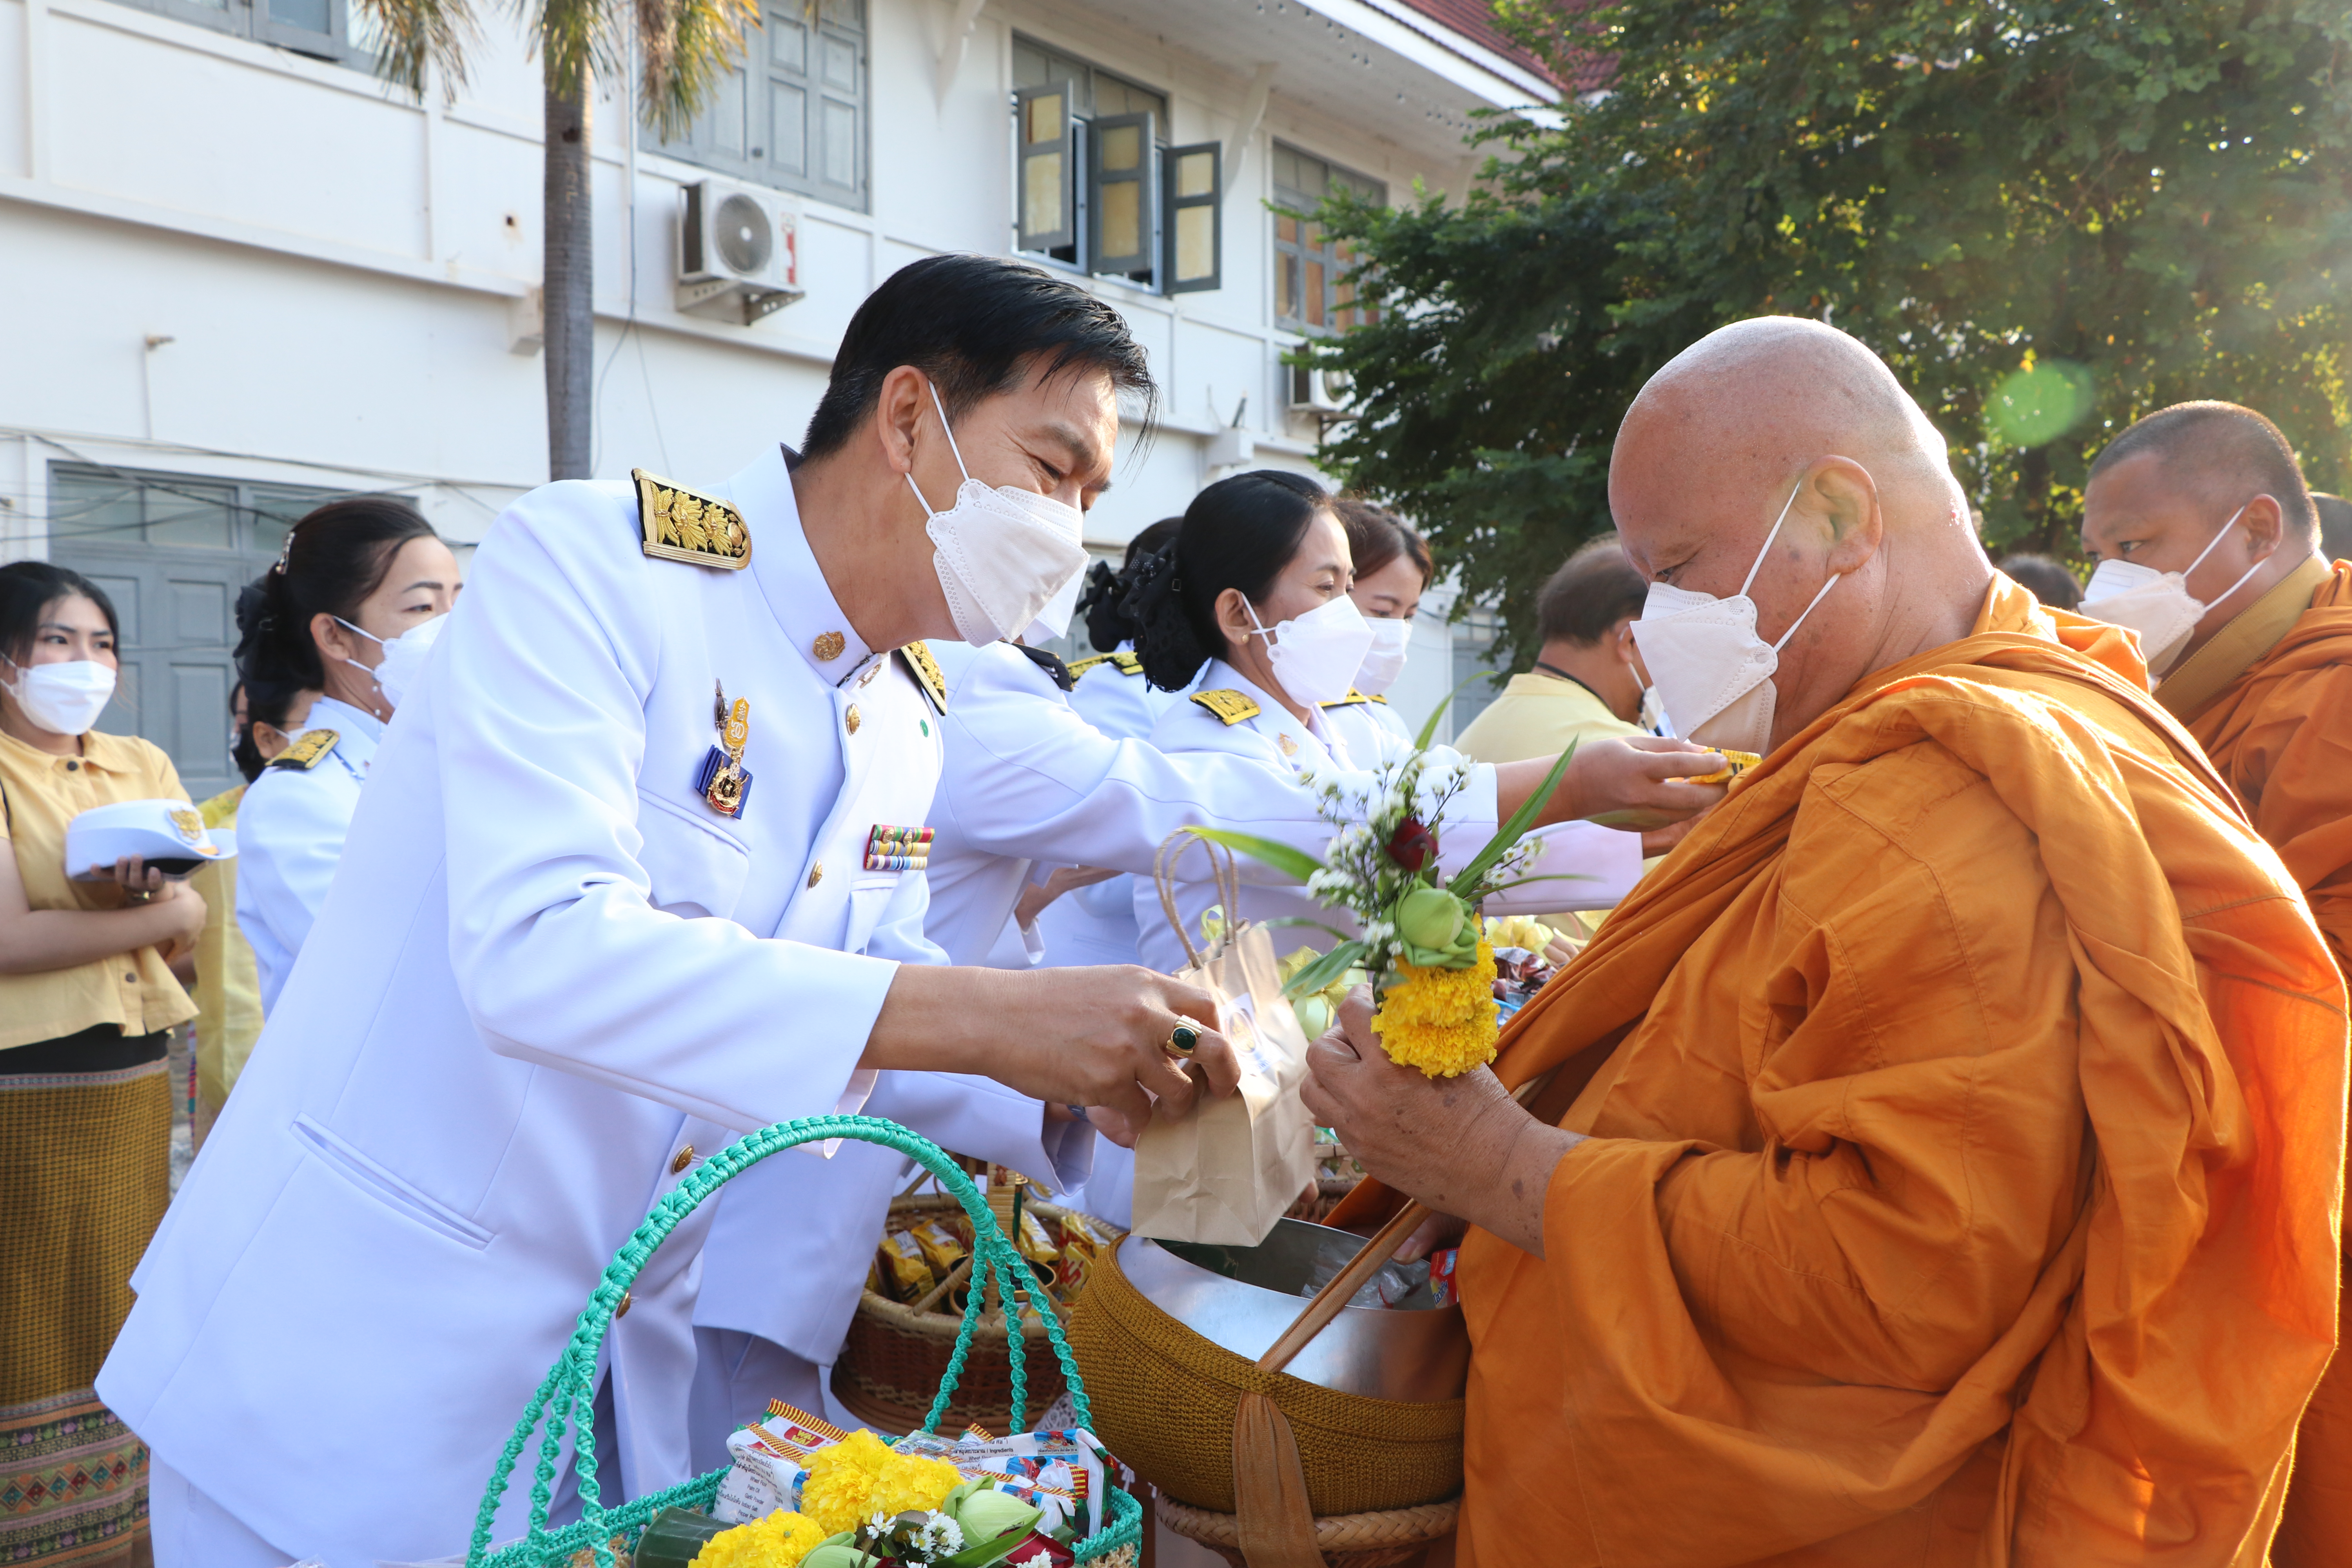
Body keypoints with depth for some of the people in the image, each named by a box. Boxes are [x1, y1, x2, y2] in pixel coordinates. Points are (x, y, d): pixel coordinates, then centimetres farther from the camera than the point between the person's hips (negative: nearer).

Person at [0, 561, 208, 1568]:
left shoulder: (143, 765, 12)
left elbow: (195, 927, 5)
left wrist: (155, 884, -15)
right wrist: (155, 911, -9)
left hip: (135, 1076, 5)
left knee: (121, 1313, 12)